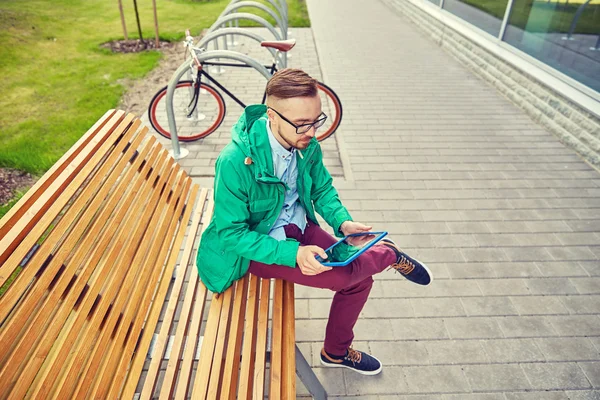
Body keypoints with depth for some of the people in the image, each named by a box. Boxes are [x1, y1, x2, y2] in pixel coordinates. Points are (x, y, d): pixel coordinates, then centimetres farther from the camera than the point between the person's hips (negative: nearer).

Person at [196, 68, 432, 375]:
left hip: (299, 227, 6)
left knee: (361, 279, -1)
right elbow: (231, 233, -23)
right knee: (344, 276, -24)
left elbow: (322, 188, 6)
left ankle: (336, 352, 27)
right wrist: (292, 253, -33)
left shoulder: (307, 144, -10)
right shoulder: (235, 162, -29)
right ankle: (390, 255, 12)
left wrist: (342, 222, -15)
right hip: (257, 247, -6)